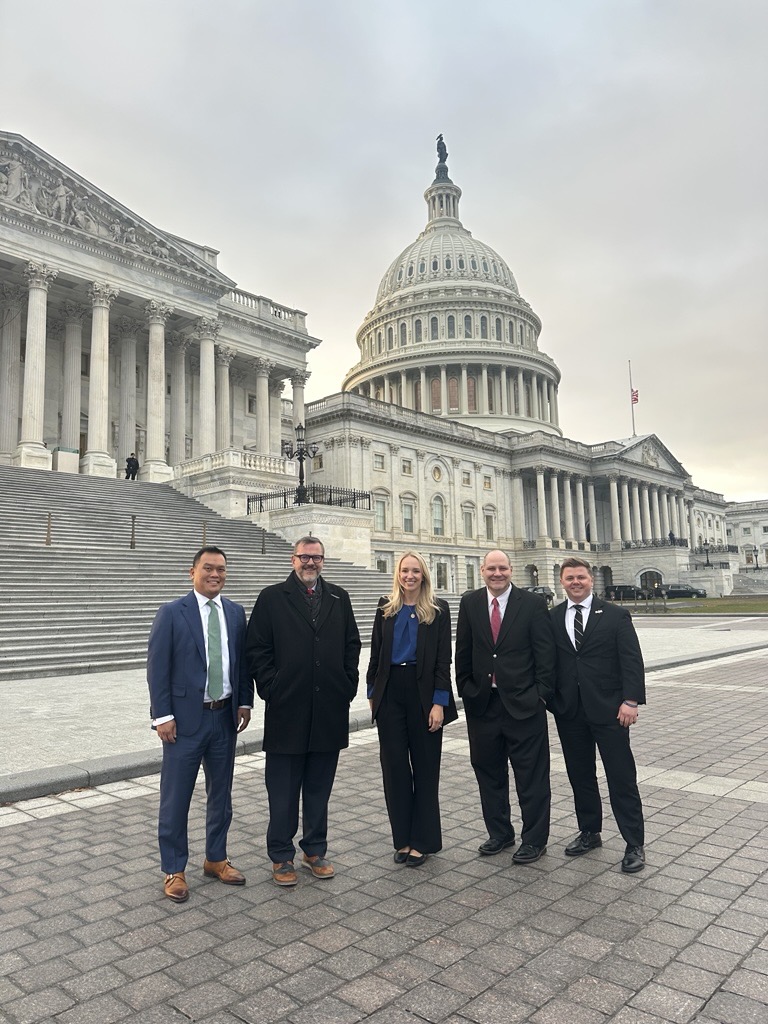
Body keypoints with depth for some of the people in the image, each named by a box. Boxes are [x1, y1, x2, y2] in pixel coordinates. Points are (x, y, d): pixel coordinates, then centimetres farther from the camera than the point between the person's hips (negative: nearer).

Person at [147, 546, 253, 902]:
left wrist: (245, 702, 4)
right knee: (175, 798, 7)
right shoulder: (172, 613, -8)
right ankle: (174, 870, 24)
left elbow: (243, 661, 10)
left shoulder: (235, 613, 5)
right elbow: (157, 668, -9)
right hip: (185, 719, -4)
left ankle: (216, 859, 34)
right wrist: (163, 716, -13)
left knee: (221, 794, 17)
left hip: (225, 717, 5)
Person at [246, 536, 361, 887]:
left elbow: (352, 645, 12)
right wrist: (272, 688, -8)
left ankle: (315, 851, 30)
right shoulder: (272, 598, -1)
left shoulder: (339, 599, 10)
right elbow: (256, 649, -3)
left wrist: (348, 685, 3)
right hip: (287, 710, -3)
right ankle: (281, 856, 24)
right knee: (283, 790, 8)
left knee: (319, 788, 15)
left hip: (330, 710, 3)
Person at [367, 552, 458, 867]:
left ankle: (422, 840, 19)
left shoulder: (438, 610, -2)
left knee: (425, 767, 7)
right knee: (394, 765, 6)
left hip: (422, 691, -2)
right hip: (390, 692, 3)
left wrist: (439, 702, -11)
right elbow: (376, 652, 9)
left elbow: (443, 659, -4)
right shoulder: (386, 607, 6)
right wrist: (373, 693, 6)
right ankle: (402, 838, 20)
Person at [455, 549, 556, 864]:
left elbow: (545, 653, -4)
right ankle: (499, 833, 32)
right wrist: (466, 690, 3)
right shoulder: (469, 604, 4)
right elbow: (463, 653, 7)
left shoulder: (533, 603, -4)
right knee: (489, 773, 15)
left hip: (524, 703, -3)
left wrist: (541, 693, -8)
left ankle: (534, 839, 22)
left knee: (531, 776, 7)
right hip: (481, 704, 4)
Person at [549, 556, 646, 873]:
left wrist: (630, 700, -13)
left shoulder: (616, 615, -2)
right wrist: (550, 699, 1)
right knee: (580, 775, 14)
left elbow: (632, 660, -6)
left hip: (608, 708, -3)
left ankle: (634, 844, 14)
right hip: (569, 711, 3)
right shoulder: (552, 619, 5)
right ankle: (589, 833, 30)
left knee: (621, 776, 2)